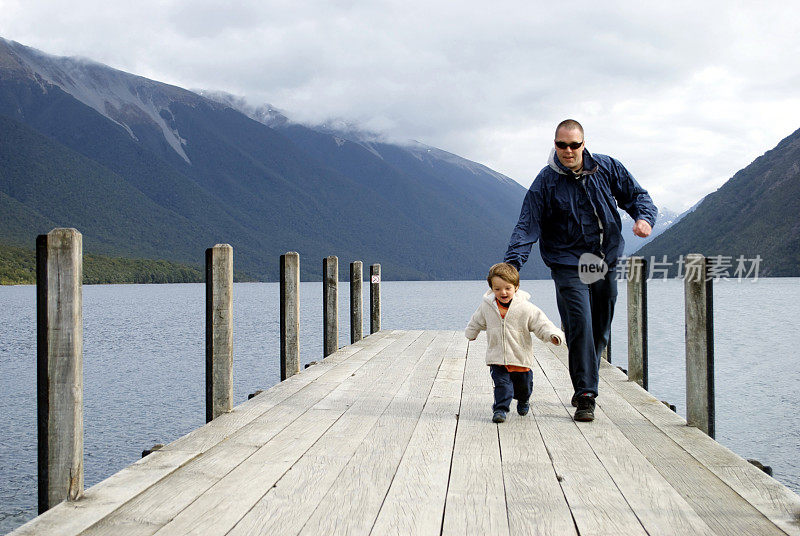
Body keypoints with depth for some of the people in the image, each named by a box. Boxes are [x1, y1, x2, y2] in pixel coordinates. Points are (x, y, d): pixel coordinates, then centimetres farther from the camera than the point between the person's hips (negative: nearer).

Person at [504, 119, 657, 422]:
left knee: (600, 332, 11)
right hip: (568, 265, -4)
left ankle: (584, 386, 29)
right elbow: (528, 225, -9)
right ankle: (585, 396, -11)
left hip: (606, 265, 4)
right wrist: (513, 262, -22)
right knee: (580, 327, -17)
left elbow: (636, 195, 13)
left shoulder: (607, 168, 4)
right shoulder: (546, 181, -5)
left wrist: (644, 217, -10)